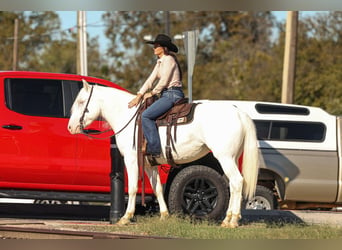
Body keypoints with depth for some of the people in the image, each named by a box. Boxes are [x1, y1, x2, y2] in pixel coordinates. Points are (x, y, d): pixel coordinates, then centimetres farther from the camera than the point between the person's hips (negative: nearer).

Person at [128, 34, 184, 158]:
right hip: (167, 95, 11)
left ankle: (154, 149, -23)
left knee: (146, 115, -20)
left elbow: (163, 82, -15)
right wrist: (139, 95, 9)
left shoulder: (168, 60, -11)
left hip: (172, 95, -11)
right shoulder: (160, 62, 19)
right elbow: (151, 79, 17)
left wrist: (152, 93, -1)